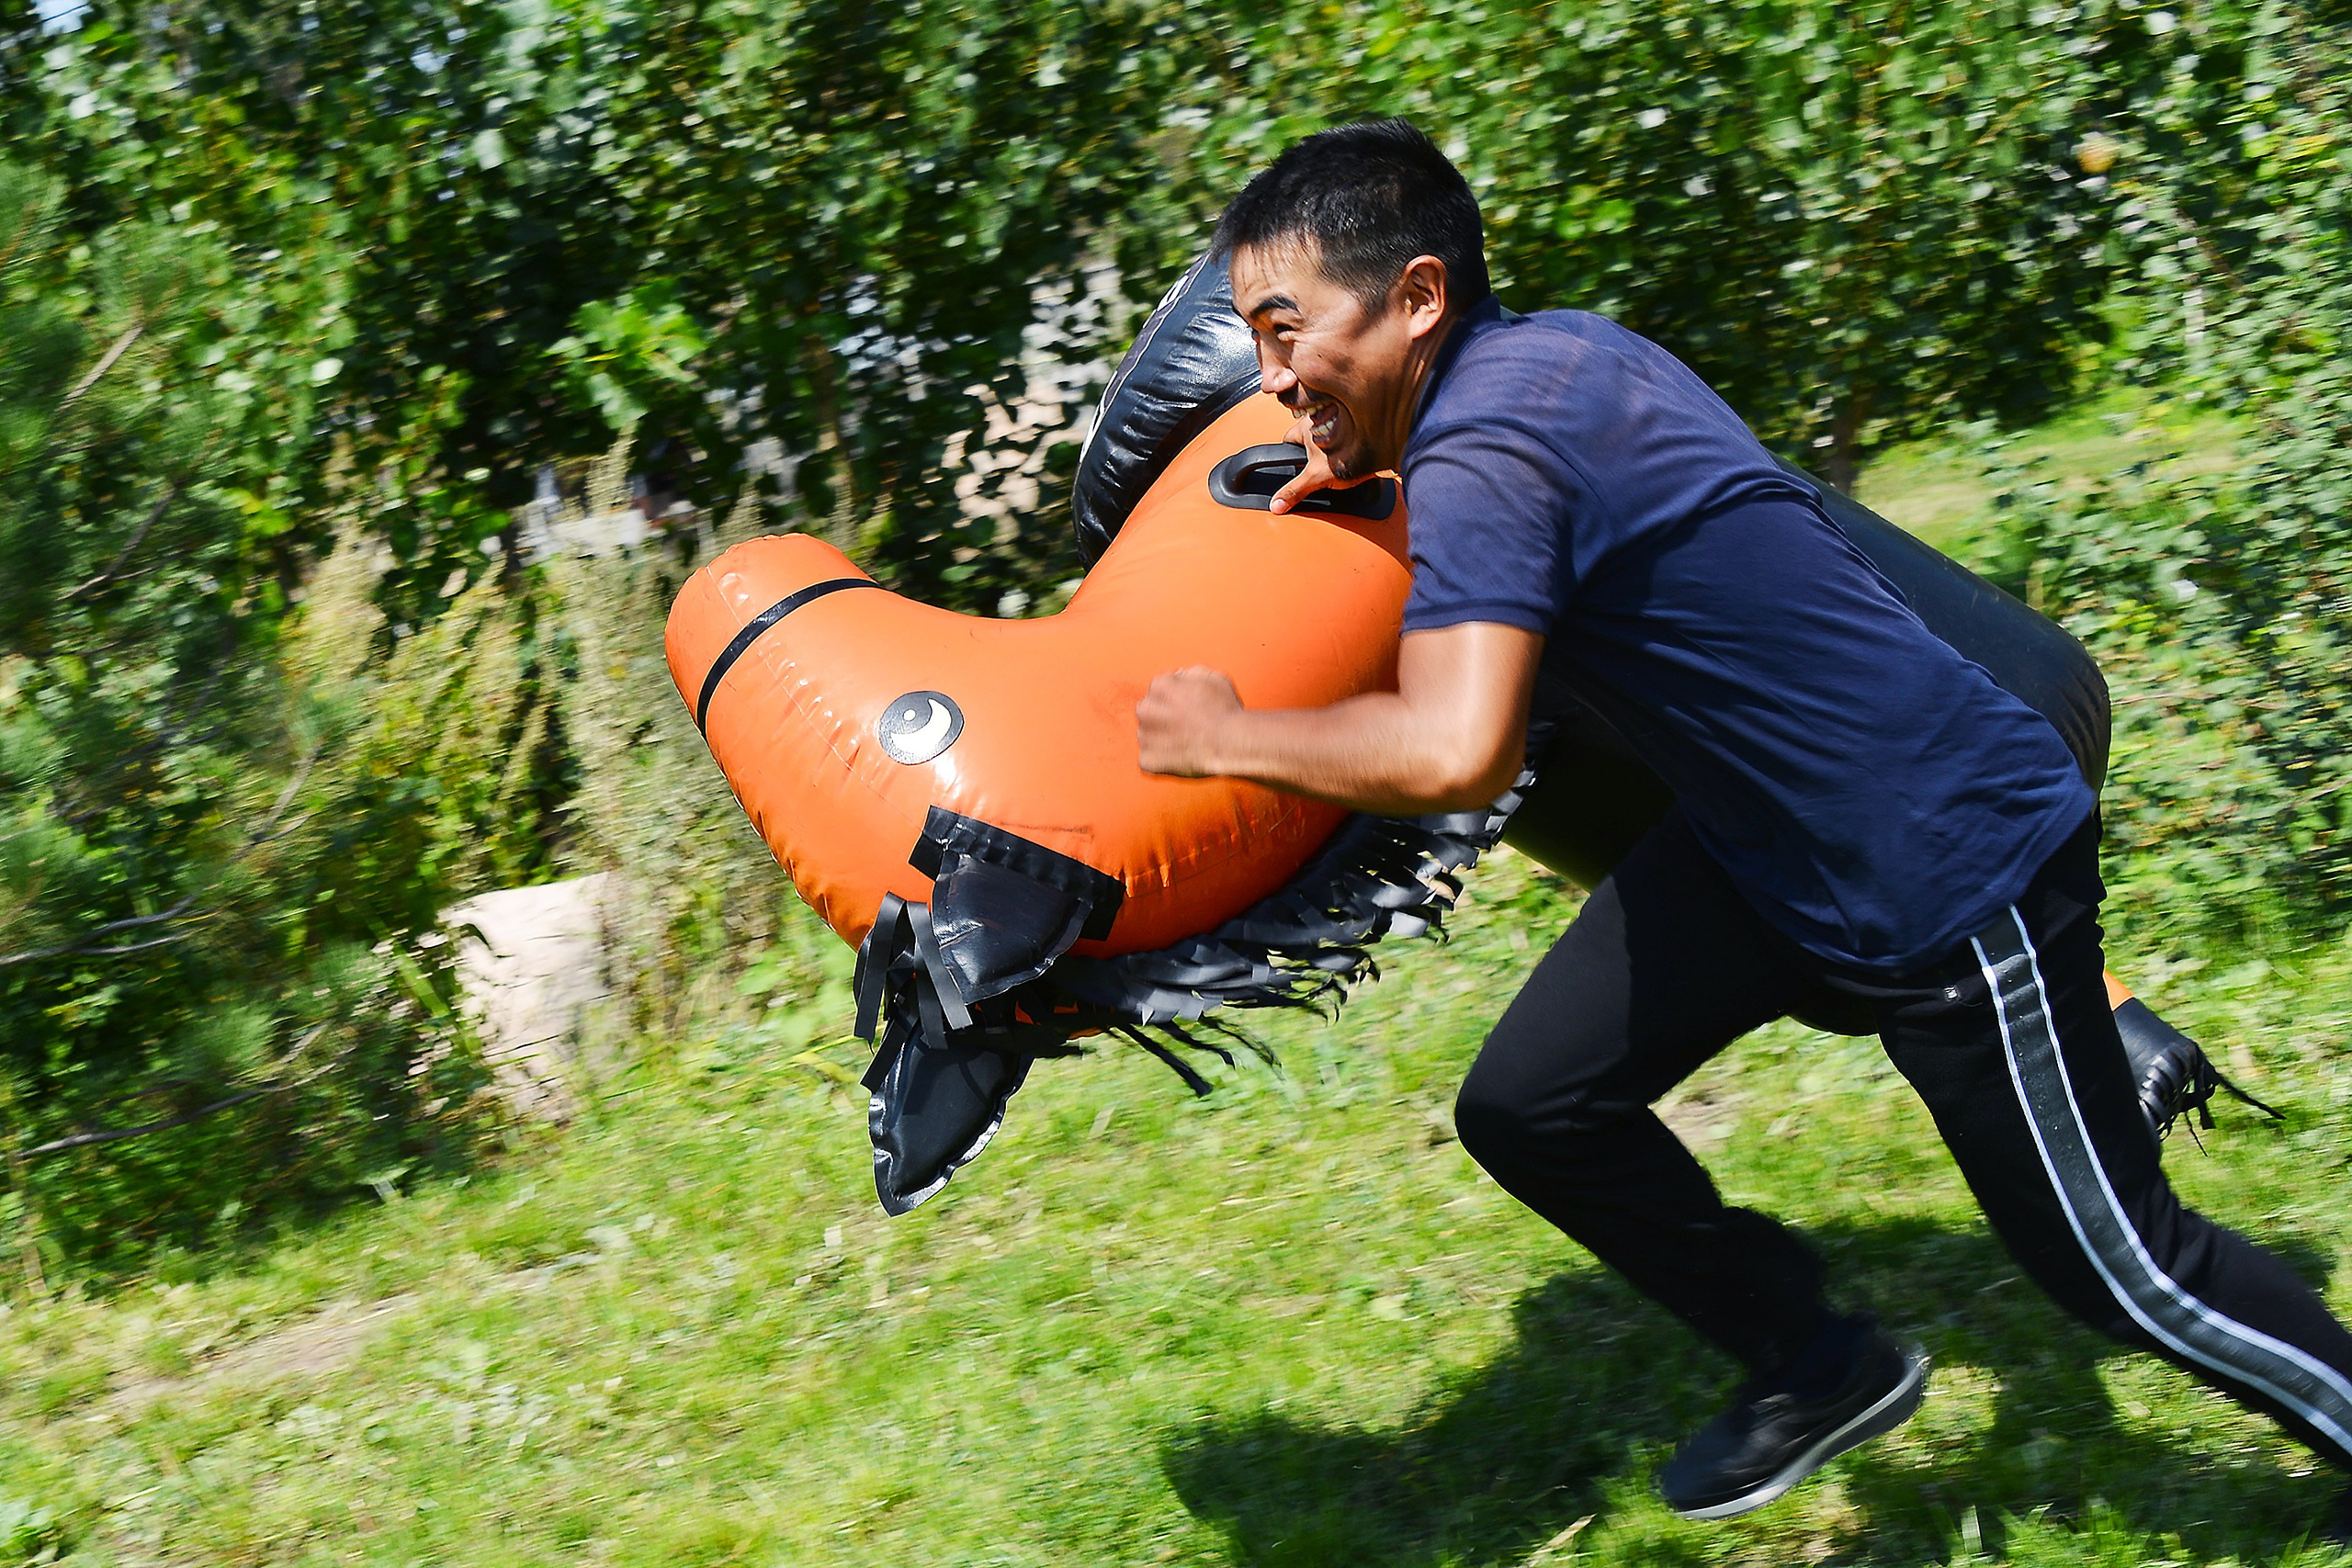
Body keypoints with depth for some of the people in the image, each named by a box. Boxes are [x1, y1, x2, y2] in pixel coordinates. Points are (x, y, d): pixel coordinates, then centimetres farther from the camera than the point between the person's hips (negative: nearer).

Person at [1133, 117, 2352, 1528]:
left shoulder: (1486, 455, -27)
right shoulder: (1551, 344, 1)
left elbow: (1455, 752, -42)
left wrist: (1226, 737, -25)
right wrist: (1377, 462, 11)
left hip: (1955, 868, -9)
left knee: (2123, 1271, 4)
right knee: (1527, 1107, 5)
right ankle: (1822, 1369, 24)